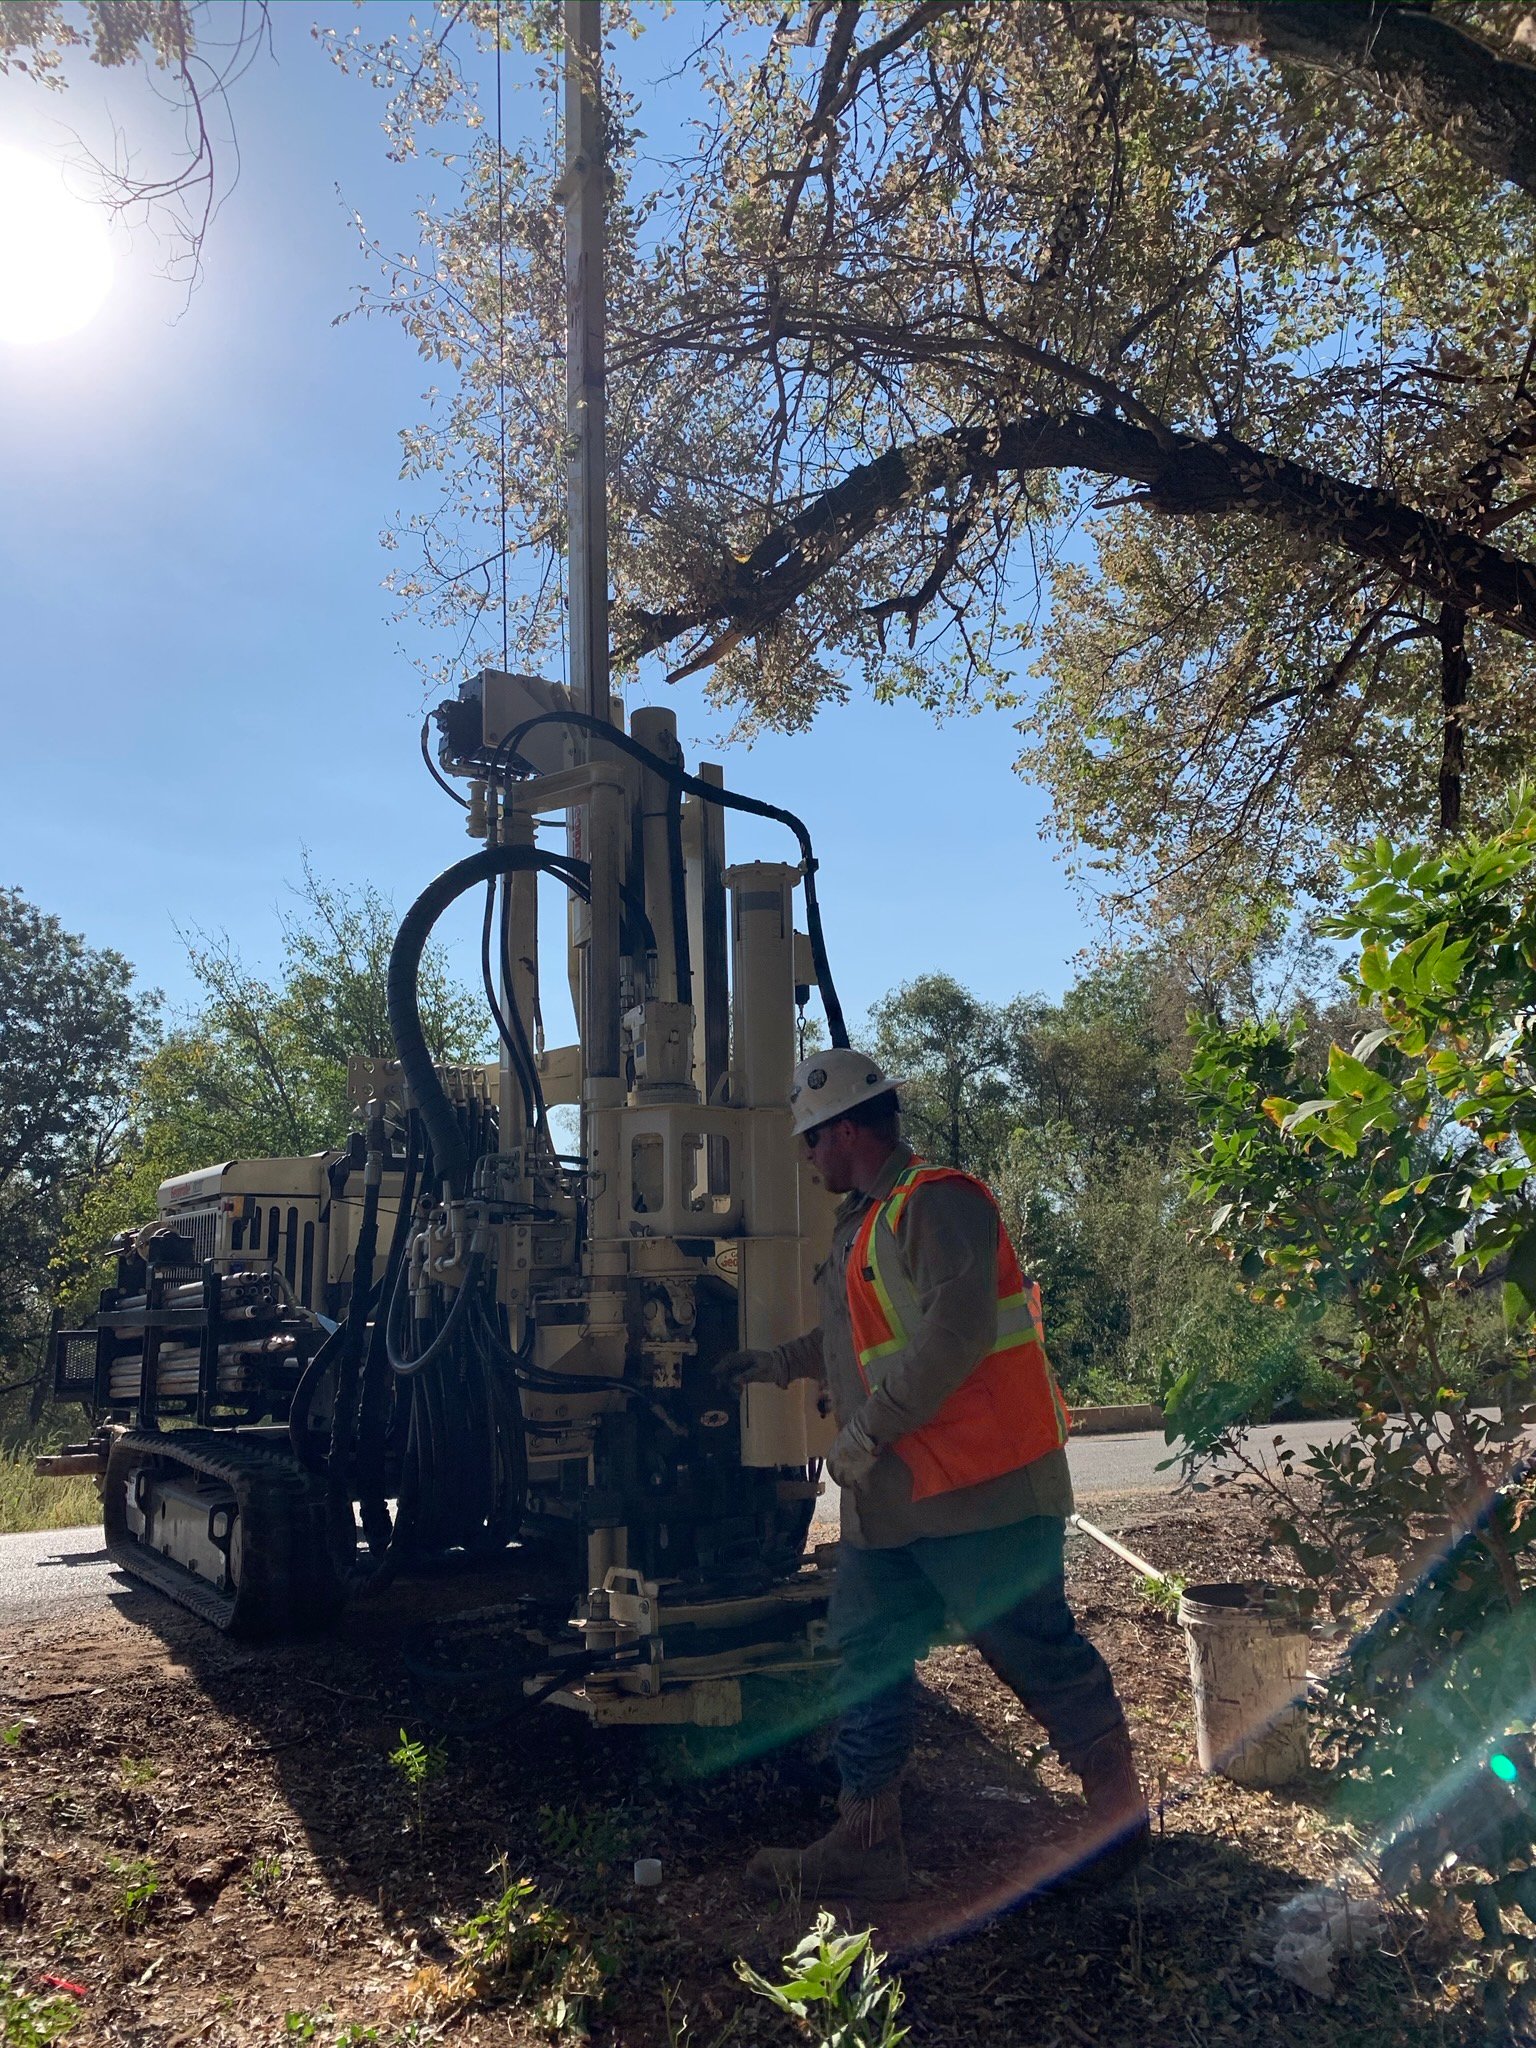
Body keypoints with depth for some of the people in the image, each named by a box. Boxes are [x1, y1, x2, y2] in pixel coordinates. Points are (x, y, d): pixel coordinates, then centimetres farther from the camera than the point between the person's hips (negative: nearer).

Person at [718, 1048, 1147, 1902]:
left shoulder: (936, 1202, -15)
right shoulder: (865, 1221, 17)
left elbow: (955, 1333, -26)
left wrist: (870, 1429, -22)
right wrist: (778, 1364, 32)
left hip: (979, 1489, -10)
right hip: (892, 1497, 10)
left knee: (1034, 1648, 4)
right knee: (868, 1655, 9)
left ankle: (1118, 1804, 27)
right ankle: (867, 1844, 19)